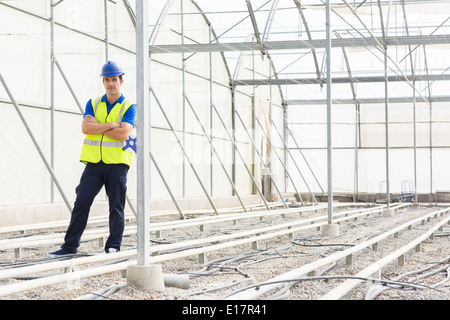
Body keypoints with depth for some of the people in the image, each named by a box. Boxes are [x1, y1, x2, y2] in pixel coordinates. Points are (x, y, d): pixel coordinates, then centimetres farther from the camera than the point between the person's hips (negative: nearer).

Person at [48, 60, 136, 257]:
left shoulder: (128, 107, 2)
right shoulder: (93, 104, 12)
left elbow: (123, 134, -14)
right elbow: (85, 128, -5)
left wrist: (97, 126, -7)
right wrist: (111, 125, -12)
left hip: (117, 164, -2)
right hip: (94, 163, 2)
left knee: (116, 207, 0)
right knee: (81, 202, -1)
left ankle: (113, 246, 8)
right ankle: (70, 245, 4)